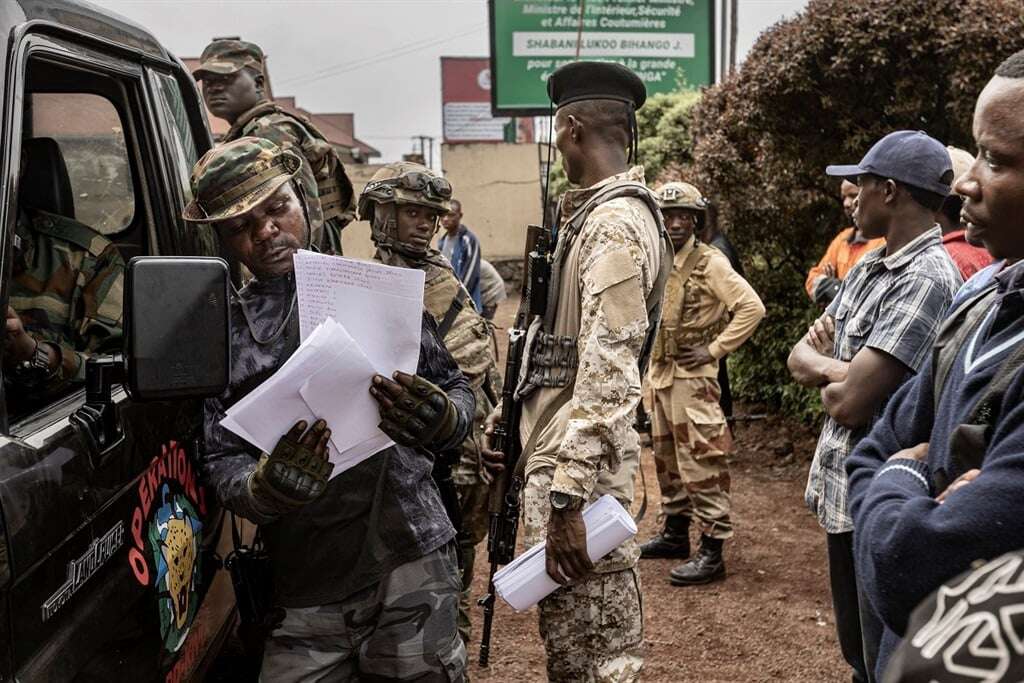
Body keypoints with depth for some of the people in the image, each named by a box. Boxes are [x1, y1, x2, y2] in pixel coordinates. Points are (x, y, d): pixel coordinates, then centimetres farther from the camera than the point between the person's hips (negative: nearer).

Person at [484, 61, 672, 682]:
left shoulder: (616, 223, -16)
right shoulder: (595, 214, 15)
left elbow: (607, 373, -23)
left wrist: (568, 496, -24)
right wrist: (514, 418, 22)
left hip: (580, 463, -10)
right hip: (561, 449, 10)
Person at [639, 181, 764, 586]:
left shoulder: (710, 263, -12)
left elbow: (752, 308, -18)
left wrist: (714, 350, -16)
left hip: (692, 378, -8)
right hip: (659, 374, 8)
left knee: (701, 463, -7)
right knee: (667, 458, 18)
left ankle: (712, 553, -2)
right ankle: (675, 534, 32)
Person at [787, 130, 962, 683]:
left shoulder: (927, 279, -22)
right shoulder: (867, 267, 8)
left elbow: (847, 402, -25)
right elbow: (799, 357, 8)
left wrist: (828, 378, -2)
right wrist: (839, 368, -14)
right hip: (842, 489, 9)